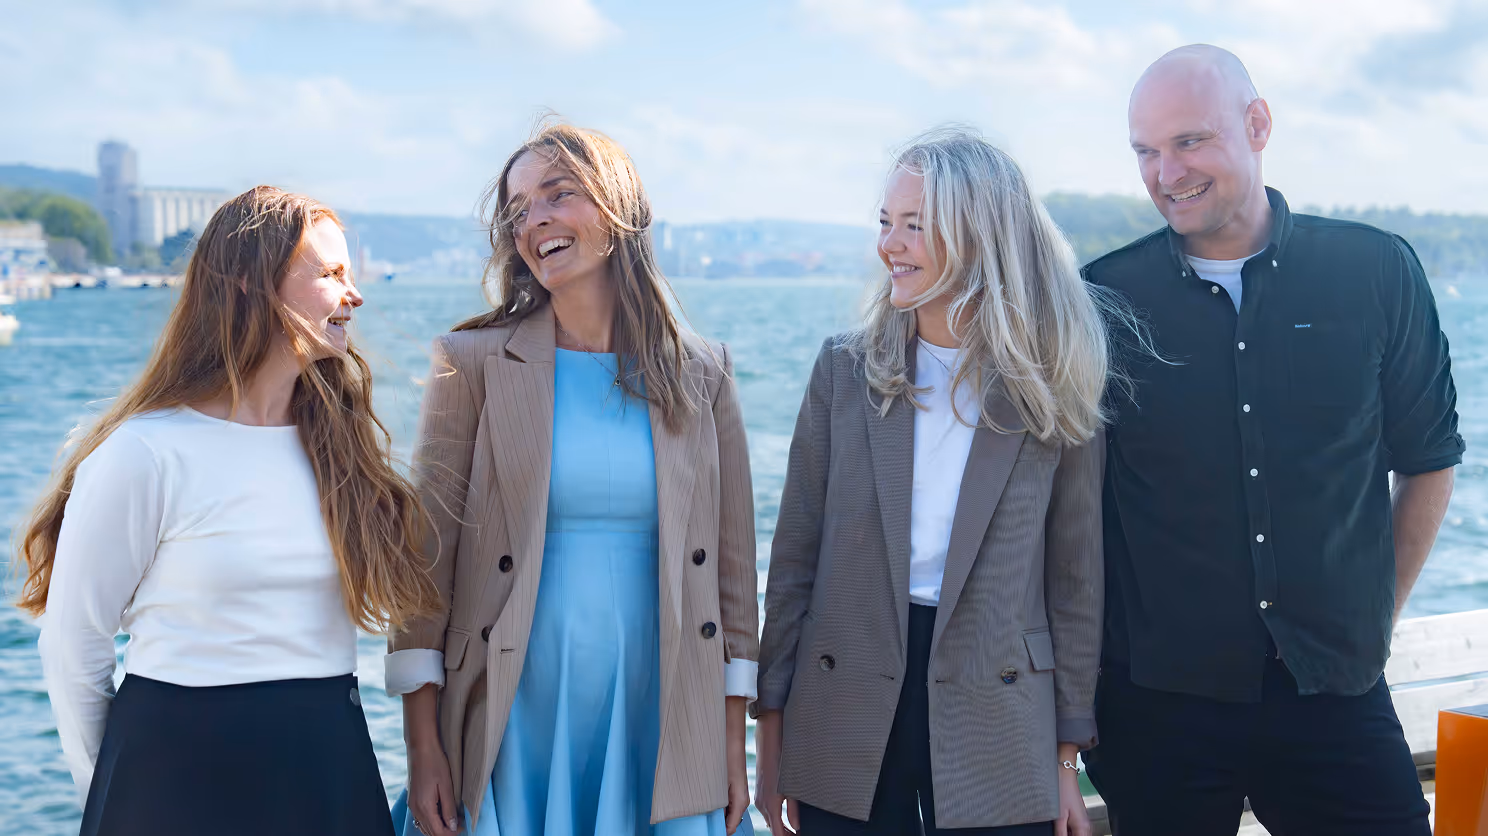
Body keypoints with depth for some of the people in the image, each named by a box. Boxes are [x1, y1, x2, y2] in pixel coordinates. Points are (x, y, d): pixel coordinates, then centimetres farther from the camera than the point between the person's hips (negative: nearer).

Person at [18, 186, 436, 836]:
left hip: (330, 769, 5)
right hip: (177, 773, -5)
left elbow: (400, 601, 9)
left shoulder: (346, 441, 5)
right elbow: (72, 649, -5)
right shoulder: (146, 454, -11)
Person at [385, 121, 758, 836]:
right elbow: (427, 555, -2)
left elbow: (730, 563, 7)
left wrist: (732, 741, 5)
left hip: (656, 720, 2)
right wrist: (422, 747, -7)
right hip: (513, 723, -1)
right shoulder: (474, 364, -1)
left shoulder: (703, 374, 4)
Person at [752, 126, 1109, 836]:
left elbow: (1073, 579, 3)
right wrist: (772, 735, 1)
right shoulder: (846, 371, 1)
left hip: (997, 742, -1)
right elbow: (795, 557, 3)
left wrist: (1067, 756, 2)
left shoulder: (1053, 394, -1)